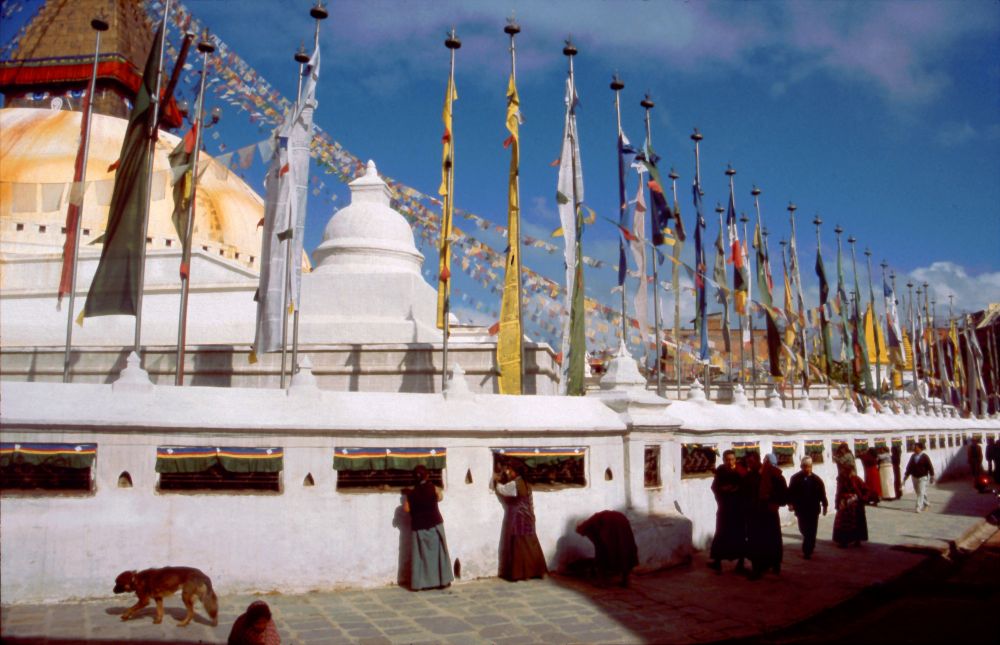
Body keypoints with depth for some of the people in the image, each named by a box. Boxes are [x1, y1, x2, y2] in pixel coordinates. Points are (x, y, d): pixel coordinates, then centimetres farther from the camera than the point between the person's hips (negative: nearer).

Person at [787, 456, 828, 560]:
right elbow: (790, 492, -5)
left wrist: (824, 505, 2)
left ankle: (807, 550, 4)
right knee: (804, 530, 13)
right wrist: (790, 503, -15)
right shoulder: (795, 478, -4)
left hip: (813, 509, -1)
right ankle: (810, 546, 38)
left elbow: (822, 493, 2)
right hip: (801, 509, 1)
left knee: (811, 532, -1)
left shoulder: (816, 479, -3)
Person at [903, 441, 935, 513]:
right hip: (914, 477, 5)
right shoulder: (912, 456, 4)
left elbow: (930, 467, -5)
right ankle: (926, 503, 34)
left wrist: (932, 477, -3)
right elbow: (909, 467, 9)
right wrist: (906, 476, 9)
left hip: (922, 478, -5)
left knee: (921, 493, -8)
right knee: (918, 493, 13)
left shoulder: (925, 457, -8)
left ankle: (919, 507, -7)